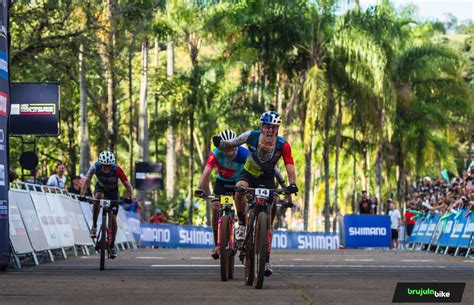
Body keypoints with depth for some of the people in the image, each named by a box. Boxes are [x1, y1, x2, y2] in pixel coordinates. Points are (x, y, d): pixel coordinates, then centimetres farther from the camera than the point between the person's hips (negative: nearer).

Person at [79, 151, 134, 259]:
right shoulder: (95, 167, -31)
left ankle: (112, 245, 9)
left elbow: (127, 184, -34)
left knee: (113, 218, -8)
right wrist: (82, 195, -51)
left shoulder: (116, 169, -33)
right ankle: (94, 226, -22)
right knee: (98, 197, -36)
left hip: (113, 191, 0)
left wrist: (130, 197, -50)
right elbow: (86, 181, -36)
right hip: (101, 187, 0)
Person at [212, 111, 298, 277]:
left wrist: (292, 184, -45)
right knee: (240, 189, -38)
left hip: (267, 179, 0)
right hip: (249, 174, 0)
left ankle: (266, 260, 5)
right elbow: (231, 144, -14)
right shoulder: (251, 136, -22)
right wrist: (220, 143, -37)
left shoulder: (283, 145, -22)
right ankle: (242, 224, -15)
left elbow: (289, 165, -28)